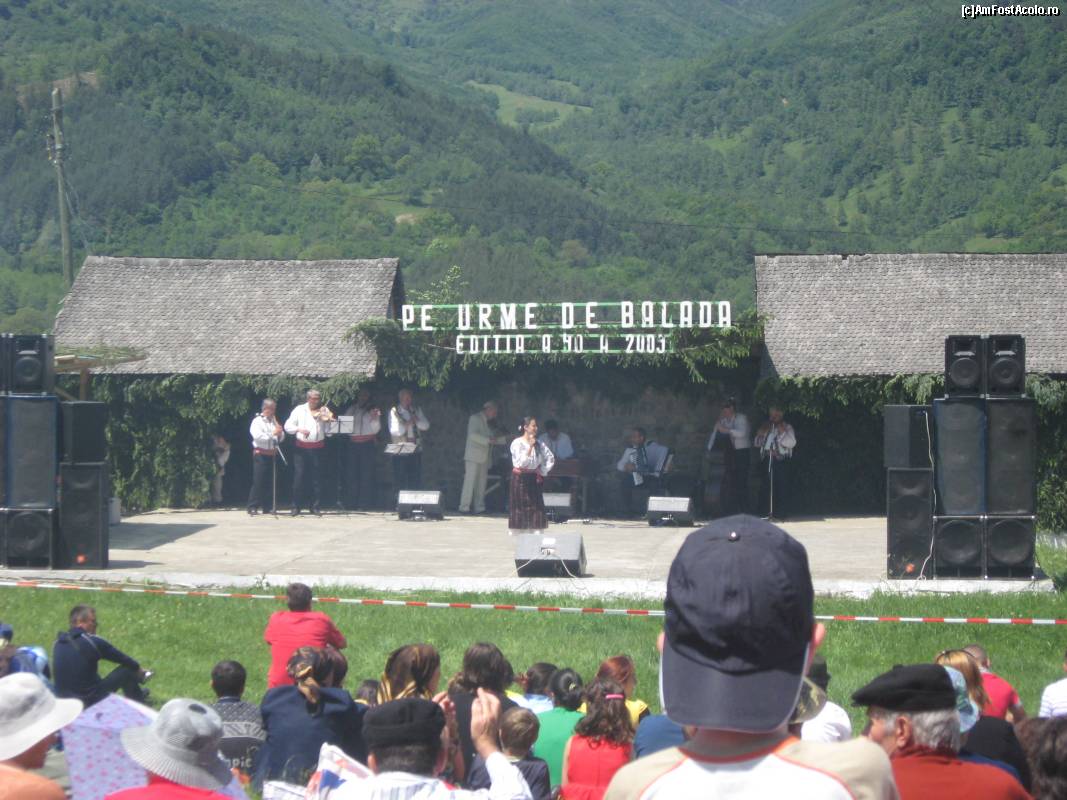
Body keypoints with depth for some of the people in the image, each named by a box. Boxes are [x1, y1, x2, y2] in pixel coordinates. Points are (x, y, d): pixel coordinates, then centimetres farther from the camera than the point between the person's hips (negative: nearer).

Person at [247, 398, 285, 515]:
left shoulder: (274, 421, 16)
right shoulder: (257, 421, -3)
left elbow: (281, 438, 18)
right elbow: (258, 437, -16)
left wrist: (280, 433, -4)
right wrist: (272, 434, -17)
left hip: (272, 454, 6)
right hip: (261, 454, -6)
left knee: (270, 482, 6)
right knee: (258, 481, -7)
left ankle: (267, 507, 11)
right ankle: (253, 507, -5)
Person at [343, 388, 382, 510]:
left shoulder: (373, 410, 6)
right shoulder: (351, 409, 17)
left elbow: (376, 429, 0)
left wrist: (375, 418, -17)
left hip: (368, 444, -4)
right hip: (353, 444, 4)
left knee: (366, 474, -6)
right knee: (352, 473, 1)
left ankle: (365, 504, -4)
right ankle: (352, 503, 4)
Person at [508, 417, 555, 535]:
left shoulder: (539, 444, 5)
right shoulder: (517, 443, -8)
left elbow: (550, 458, 13)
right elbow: (521, 462, -18)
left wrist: (543, 472, 4)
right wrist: (530, 446, -20)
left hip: (534, 479, 4)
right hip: (520, 479, -4)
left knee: (537, 507, -2)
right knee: (520, 508, -2)